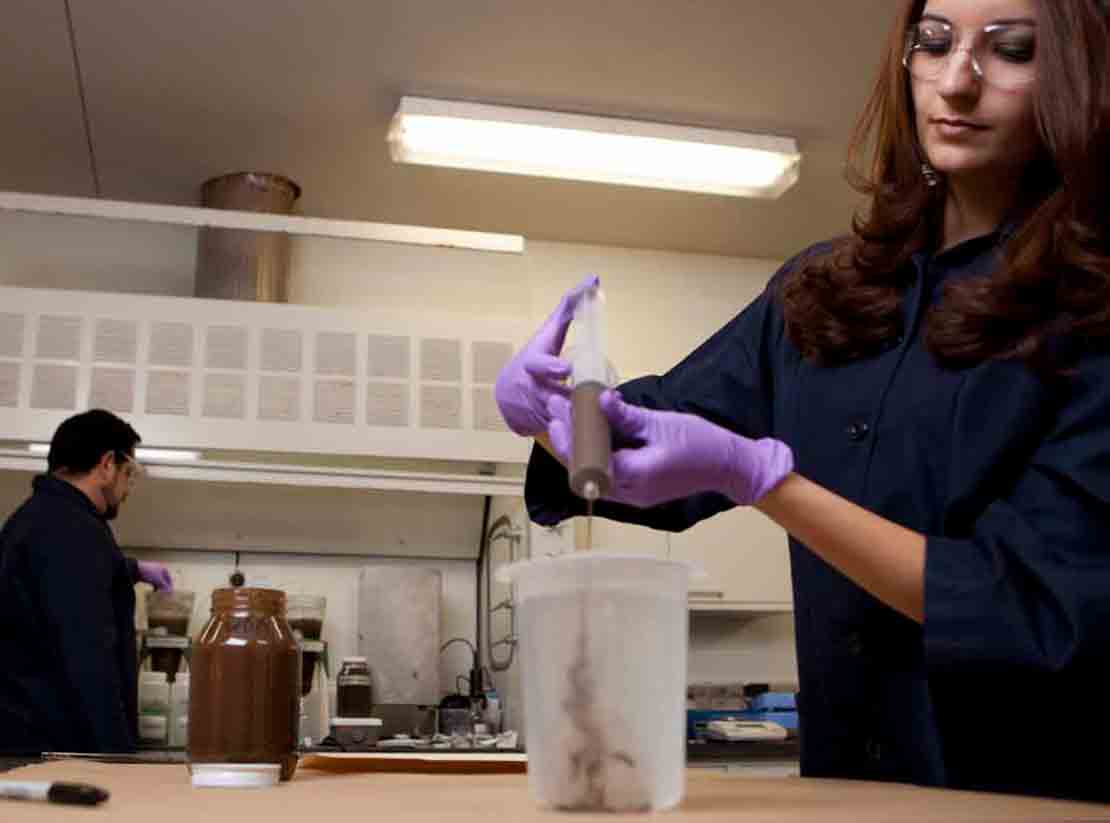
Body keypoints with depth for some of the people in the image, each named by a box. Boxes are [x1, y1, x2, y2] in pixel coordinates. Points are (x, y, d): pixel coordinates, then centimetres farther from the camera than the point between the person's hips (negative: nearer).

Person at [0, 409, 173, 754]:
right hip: (52, 743, -10)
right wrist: (117, 753, -26)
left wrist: (133, 569, 47)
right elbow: (89, 657, -28)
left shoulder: (39, 514, 14)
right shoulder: (73, 530, -21)